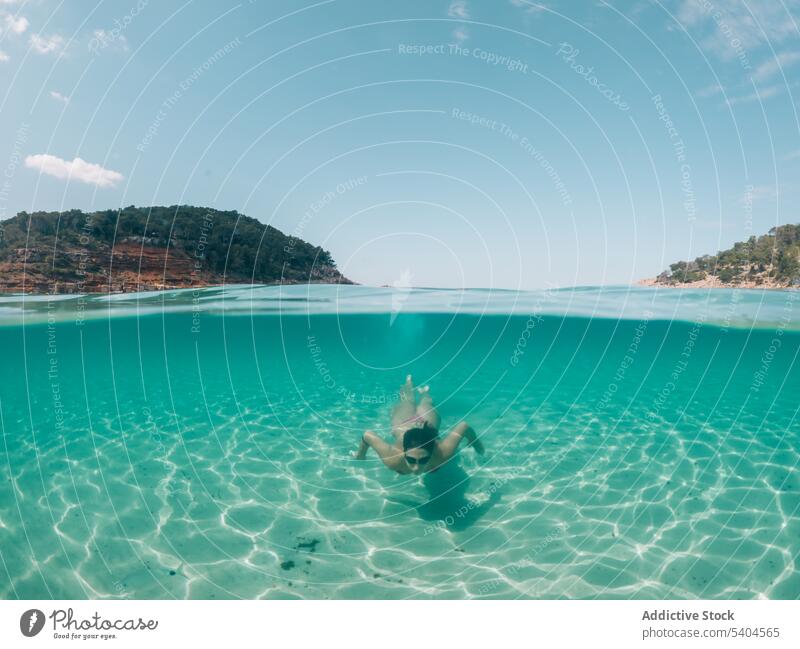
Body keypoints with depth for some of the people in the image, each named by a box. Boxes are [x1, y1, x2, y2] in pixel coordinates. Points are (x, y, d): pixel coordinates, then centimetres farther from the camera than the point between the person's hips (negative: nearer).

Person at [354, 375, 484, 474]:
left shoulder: (443, 453, -45)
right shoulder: (392, 458, -45)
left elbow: (464, 426, -31)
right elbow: (367, 434, -31)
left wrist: (475, 443, -11)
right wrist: (360, 455, -12)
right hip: (403, 423, 0)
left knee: (425, 405, 38)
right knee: (408, 403, 37)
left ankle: (425, 393, 70)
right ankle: (409, 383, 68)